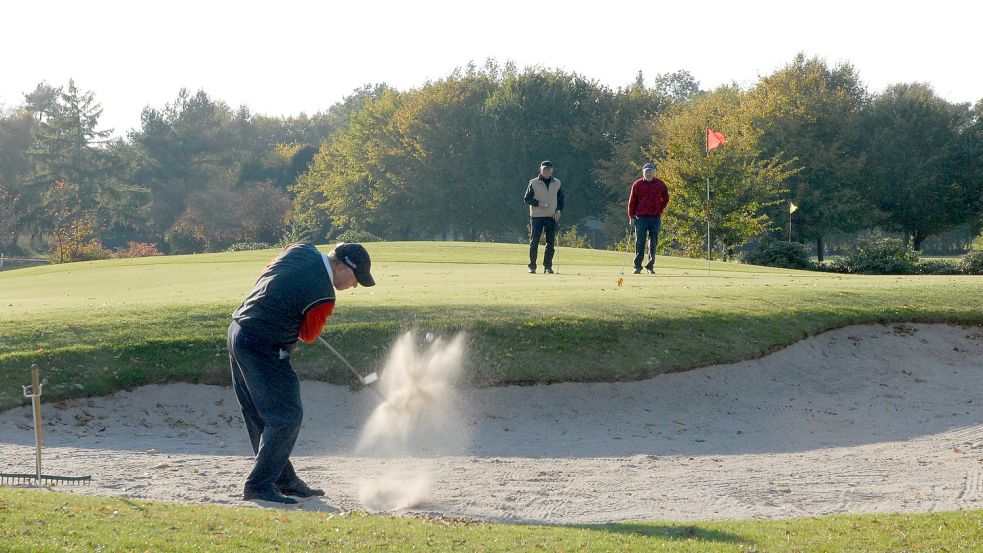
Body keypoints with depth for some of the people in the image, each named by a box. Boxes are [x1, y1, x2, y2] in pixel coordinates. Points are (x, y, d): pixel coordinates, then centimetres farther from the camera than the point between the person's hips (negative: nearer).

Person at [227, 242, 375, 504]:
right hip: (263, 349, -10)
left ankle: (284, 479, 26)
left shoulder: (301, 250, 2)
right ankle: (259, 485, -5)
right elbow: (308, 335, -5)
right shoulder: (322, 297, -21)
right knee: (287, 416, -5)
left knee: (261, 415, 15)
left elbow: (267, 273, 19)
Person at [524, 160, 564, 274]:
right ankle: (532, 266, 3)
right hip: (536, 216, -3)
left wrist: (558, 210, -1)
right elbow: (527, 198, 0)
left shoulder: (557, 183, 9)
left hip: (552, 217, 3)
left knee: (551, 243, 2)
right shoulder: (534, 183, 1)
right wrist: (538, 203, -16)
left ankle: (548, 266, 10)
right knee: (534, 242, -4)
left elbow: (561, 198, 15)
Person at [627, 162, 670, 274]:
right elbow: (632, 201, 4)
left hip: (655, 218, 1)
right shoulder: (637, 185, 2)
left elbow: (665, 199, 17)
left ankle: (650, 267, 11)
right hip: (641, 218, -1)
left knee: (653, 243, 5)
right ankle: (638, 266, 1)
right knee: (640, 243, -3)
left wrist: (660, 210, 6)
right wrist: (631, 216, -1)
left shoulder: (660, 184, 5)